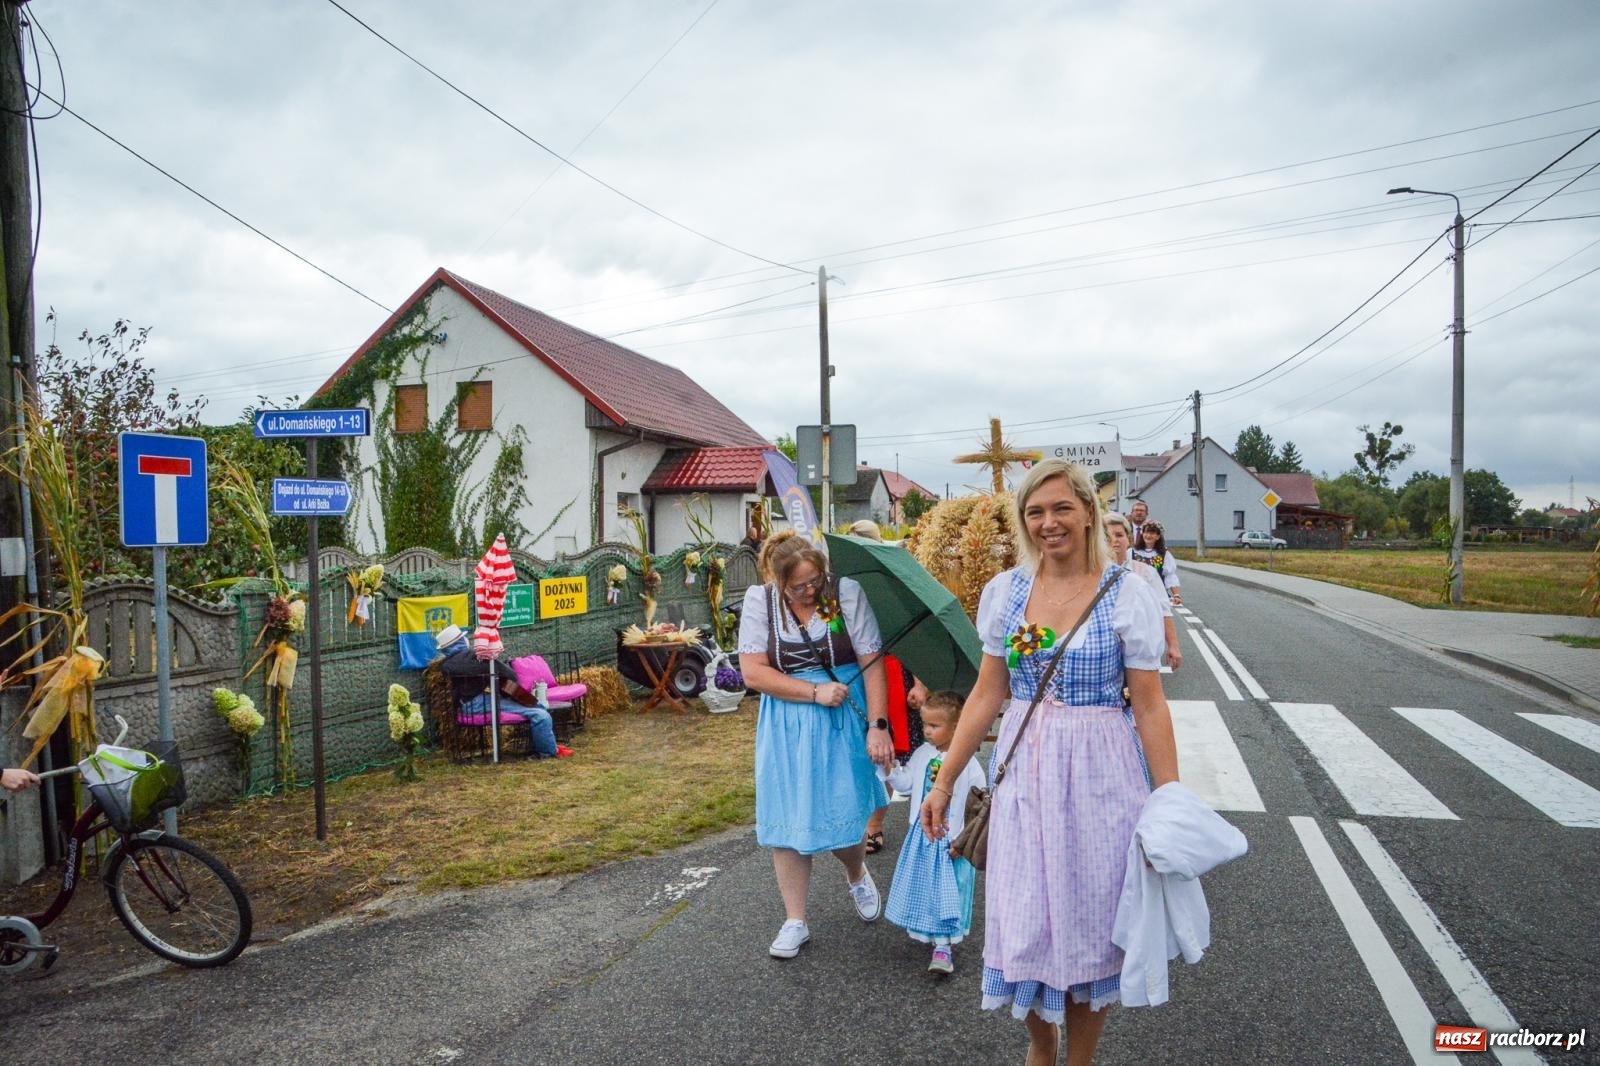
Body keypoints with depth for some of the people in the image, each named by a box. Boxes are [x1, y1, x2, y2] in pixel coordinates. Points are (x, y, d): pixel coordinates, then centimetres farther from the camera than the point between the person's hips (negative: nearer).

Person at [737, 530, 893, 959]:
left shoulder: (846, 593, -8)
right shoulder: (759, 600, -5)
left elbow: (872, 663, -11)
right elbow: (753, 671, -8)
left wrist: (877, 725, -18)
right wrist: (815, 692, -15)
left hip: (844, 720, -1)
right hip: (786, 727, 1)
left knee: (843, 815, 1)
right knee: (787, 821, 3)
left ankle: (857, 875, 38)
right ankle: (795, 921, 20)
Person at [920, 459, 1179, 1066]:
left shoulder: (1127, 594, -8)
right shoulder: (1004, 591, 1)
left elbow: (1150, 705, -6)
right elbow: (987, 694, 5)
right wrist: (944, 781, 4)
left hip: (1100, 775, -2)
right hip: (1023, 772, 3)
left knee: (1089, 921, 10)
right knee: (1025, 920, 11)